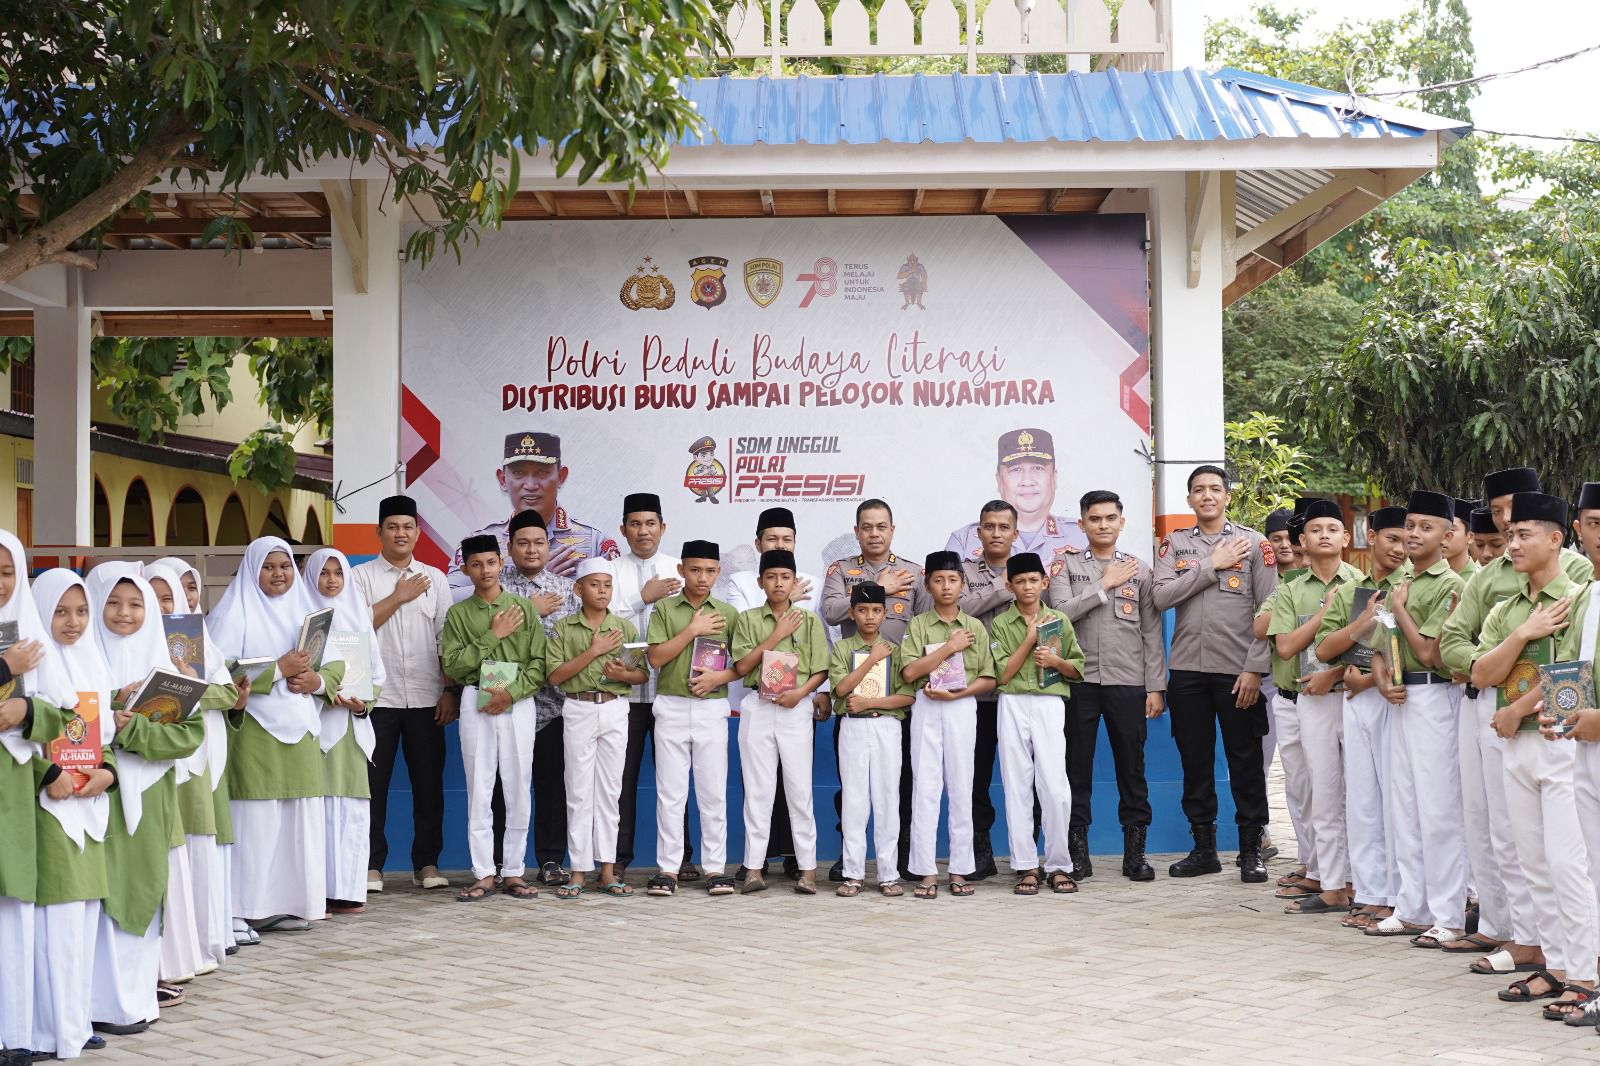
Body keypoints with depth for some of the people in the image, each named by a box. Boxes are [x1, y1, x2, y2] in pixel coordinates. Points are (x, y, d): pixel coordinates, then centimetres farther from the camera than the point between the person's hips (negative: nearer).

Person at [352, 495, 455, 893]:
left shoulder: (434, 579, 11)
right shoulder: (361, 576, 4)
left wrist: (451, 691, 0)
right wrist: (399, 596, -11)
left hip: (426, 698, 2)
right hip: (378, 696, -2)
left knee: (428, 782, 4)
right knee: (373, 782, 0)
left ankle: (426, 863, 12)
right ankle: (371, 864, 7)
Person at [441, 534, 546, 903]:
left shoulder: (523, 608, 5)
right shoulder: (458, 613, 6)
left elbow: (539, 662, 0)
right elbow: (453, 665, -3)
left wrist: (512, 692, -13)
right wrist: (492, 637, -9)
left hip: (519, 703, 0)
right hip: (476, 703, 0)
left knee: (519, 789, 1)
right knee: (479, 788, 0)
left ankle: (513, 872, 8)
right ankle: (484, 874, 4)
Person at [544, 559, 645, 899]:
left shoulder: (625, 627, 6)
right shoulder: (564, 628, 1)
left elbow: (642, 674, 7)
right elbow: (554, 676, -8)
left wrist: (623, 674, -15)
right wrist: (593, 651, -15)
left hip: (615, 710, 2)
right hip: (578, 710, -1)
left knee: (609, 790, 5)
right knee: (579, 791, 1)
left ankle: (607, 869, 9)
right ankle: (579, 870, 5)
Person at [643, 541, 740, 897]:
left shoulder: (727, 614, 8)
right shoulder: (664, 609, 4)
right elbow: (656, 657, -6)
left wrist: (719, 676, -11)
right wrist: (693, 630, -10)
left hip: (712, 708, 1)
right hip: (672, 707, -1)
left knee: (714, 791, 2)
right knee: (670, 791, 1)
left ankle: (716, 867, 8)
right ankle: (667, 868, 6)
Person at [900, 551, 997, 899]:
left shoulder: (974, 626, 7)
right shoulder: (918, 625, 4)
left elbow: (988, 678, 4)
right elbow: (910, 671, -9)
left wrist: (957, 693, -11)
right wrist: (950, 647, -13)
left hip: (962, 708, 1)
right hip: (926, 709, -1)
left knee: (961, 787, 3)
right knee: (925, 787, -3)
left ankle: (959, 870, 8)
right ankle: (927, 872, 0)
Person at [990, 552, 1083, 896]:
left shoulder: (1059, 620, 10)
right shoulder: (1000, 625, 7)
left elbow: (1078, 669, 12)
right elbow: (1002, 675, -2)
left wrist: (1056, 661, -8)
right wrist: (1030, 638, -6)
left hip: (1050, 704, 0)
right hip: (1013, 706, 0)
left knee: (1056, 787, -7)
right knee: (1017, 788, 0)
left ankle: (1058, 865, 2)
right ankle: (1026, 867, 5)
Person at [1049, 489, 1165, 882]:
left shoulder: (1140, 570, 10)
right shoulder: (1065, 566, 7)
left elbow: (1152, 634, 7)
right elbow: (1061, 612, -10)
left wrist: (1155, 688, 1)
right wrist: (1105, 585, -8)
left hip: (1128, 684, 1)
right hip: (1079, 682, -1)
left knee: (1132, 768, 2)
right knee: (1076, 767, 2)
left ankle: (1135, 851, 9)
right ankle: (1077, 852, 9)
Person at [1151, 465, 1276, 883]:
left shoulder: (1254, 543, 2)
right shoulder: (1174, 544, 9)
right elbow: (1162, 597, -7)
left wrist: (1255, 668, -10)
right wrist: (1211, 566, -9)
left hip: (1238, 671, -2)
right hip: (1187, 671, 3)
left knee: (1246, 763, 1)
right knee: (1195, 762, 7)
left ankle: (1251, 850, 10)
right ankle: (1204, 848, 16)